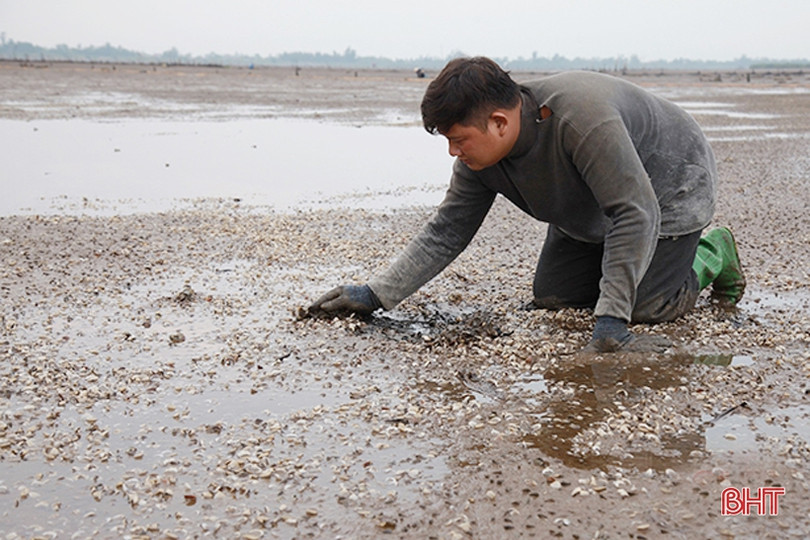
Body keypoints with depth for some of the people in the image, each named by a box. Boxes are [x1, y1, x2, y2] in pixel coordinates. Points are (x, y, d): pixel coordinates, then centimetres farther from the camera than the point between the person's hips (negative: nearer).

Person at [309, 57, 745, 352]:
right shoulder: (479, 156, -18)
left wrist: (611, 317, -40)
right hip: (590, 215, 7)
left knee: (647, 306, -15)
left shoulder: (581, 117, -42)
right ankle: (627, 265, 23)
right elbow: (445, 232, -11)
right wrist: (376, 294, -18)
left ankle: (711, 255, 14)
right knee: (551, 296, 0)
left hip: (670, 188, -7)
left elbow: (636, 214, -39)